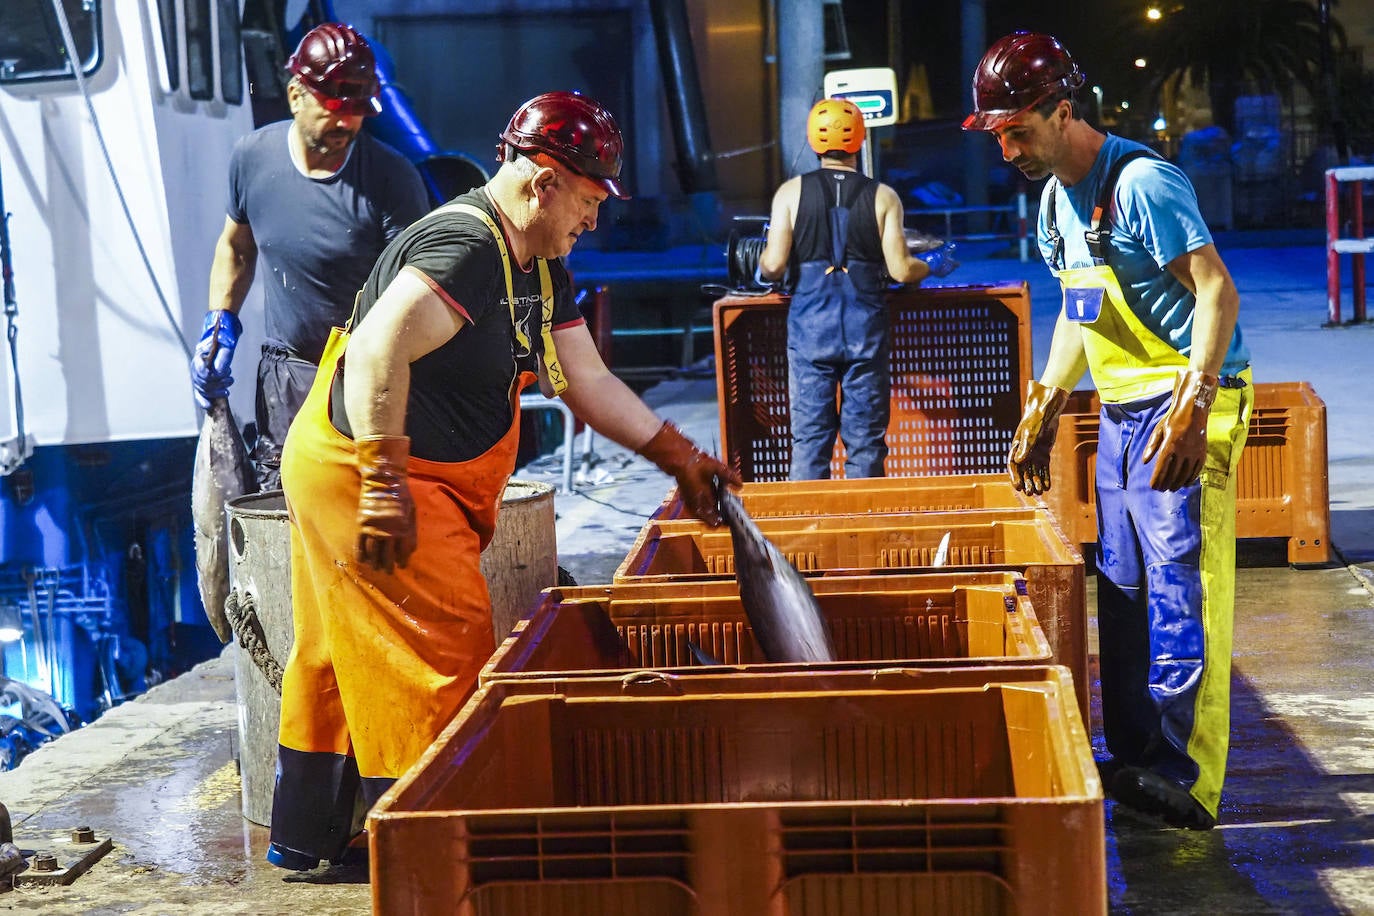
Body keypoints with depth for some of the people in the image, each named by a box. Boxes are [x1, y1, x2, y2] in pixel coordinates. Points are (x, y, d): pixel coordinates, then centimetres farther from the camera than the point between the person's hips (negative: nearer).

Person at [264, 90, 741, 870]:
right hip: (362, 472, -11)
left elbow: (590, 382, 13)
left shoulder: (540, 267, 11)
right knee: (446, 649, -7)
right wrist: (385, 482, -33)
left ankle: (307, 834, 30)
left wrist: (681, 459, 9)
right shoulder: (464, 244, -22)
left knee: (346, 656, 17)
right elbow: (379, 350, -33)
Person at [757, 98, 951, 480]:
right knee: (865, 438, 7)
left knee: (809, 437, 4)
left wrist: (760, 272, 17)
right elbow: (901, 271, -4)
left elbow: (773, 265, -5)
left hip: (810, 326, 0)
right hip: (866, 328, 0)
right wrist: (929, 266, 17)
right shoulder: (883, 197, 1)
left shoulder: (791, 192, 1)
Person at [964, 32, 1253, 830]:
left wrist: (1192, 405, -31)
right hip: (1121, 413, 10)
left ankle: (1186, 783, -4)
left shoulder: (1142, 183, -17)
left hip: (1180, 411, -9)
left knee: (1181, 593, -9)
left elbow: (1218, 293, -22)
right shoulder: (1059, 196, 11)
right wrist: (1044, 411, 18)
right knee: (1122, 592, 13)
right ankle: (1134, 759, 22)